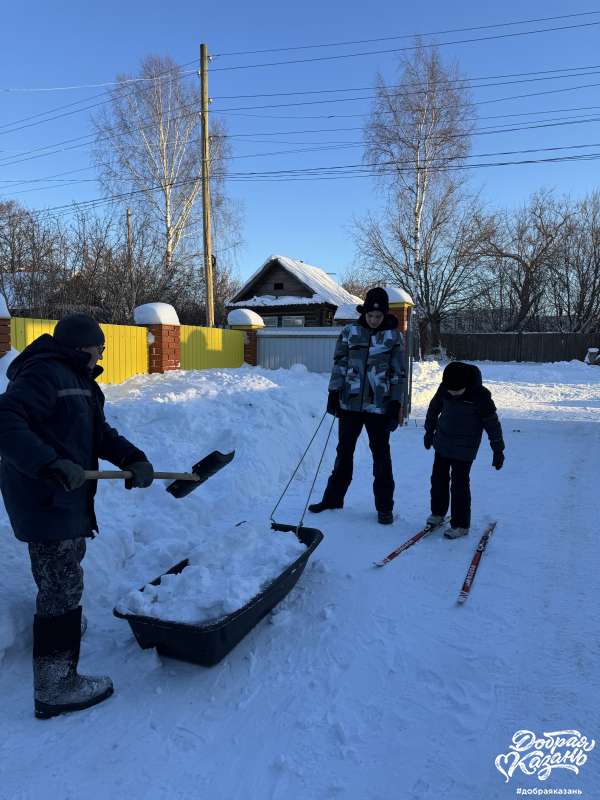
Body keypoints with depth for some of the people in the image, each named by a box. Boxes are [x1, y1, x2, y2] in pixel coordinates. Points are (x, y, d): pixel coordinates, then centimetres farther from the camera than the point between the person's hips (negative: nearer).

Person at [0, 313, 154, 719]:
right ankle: (55, 686, 8)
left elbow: (100, 432, 11)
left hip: (65, 498, 11)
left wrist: (133, 458, -6)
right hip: (45, 501, -11)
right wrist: (51, 464, -37)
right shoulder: (44, 374, -18)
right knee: (63, 585, -4)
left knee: (64, 577, 29)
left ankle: (64, 626, 52)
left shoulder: (76, 378, 15)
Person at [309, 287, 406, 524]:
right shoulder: (350, 332, 2)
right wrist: (334, 393, -1)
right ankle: (333, 498, 27)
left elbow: (398, 373, -1)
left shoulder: (394, 336, -1)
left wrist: (396, 404, -6)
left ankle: (384, 507, 18)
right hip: (350, 402, 2)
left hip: (379, 406, -2)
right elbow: (339, 364, 6)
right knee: (344, 451, 13)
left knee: (381, 455, 6)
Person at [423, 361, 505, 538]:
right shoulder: (444, 388, -7)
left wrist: (498, 450, -7)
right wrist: (429, 432, 21)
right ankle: (438, 512, 33)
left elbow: (492, 423, -11)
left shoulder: (480, 395, -19)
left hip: (464, 449, -5)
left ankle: (461, 525, 9)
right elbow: (434, 408, 12)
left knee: (459, 484, -3)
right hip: (442, 443, 5)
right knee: (438, 478, 12)